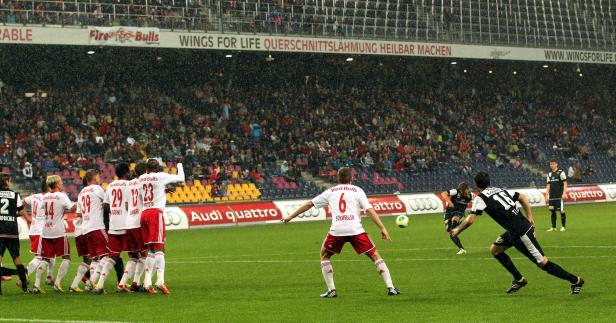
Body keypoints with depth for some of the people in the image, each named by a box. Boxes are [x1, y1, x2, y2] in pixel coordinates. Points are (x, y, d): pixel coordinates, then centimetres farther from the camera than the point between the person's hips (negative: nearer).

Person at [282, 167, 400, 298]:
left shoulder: (330, 192, 20)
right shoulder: (357, 190, 13)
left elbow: (309, 204, 25)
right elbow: (370, 210, 2)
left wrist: (290, 217, 35)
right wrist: (383, 228, 1)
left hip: (336, 230, 1)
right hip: (355, 229, -1)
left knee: (324, 256, 24)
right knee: (375, 256, 10)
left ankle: (331, 290, 13)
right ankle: (390, 288, 3)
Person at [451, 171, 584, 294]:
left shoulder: (480, 198, -9)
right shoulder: (501, 190, 14)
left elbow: (470, 220, -16)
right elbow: (523, 198, 15)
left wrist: (457, 231, 1)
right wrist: (530, 218, 14)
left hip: (521, 232, -9)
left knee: (542, 263, -3)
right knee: (495, 249, 19)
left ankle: (575, 280, 4)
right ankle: (519, 279, 24)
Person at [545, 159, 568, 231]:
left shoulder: (561, 173, -4)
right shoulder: (550, 174, 14)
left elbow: (565, 183, -7)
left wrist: (564, 193, -16)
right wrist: (546, 195, 11)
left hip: (559, 196, -6)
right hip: (552, 196, 6)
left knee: (561, 211, -5)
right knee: (552, 211, 5)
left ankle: (563, 227, 2)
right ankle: (553, 227, 11)